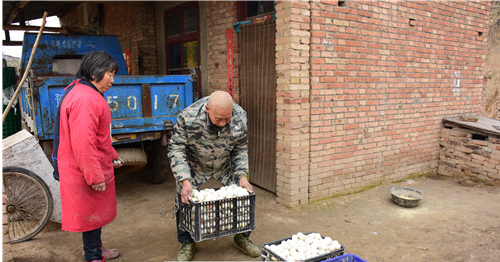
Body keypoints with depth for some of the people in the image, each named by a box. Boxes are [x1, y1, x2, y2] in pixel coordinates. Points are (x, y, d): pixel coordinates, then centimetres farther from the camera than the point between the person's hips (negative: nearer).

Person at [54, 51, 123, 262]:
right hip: (87, 173, -10)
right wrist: (95, 176, -24)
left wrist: (112, 156, 24)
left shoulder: (89, 94, 12)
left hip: (97, 168, 11)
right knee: (91, 213, 6)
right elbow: (83, 143, -28)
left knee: (96, 211, 23)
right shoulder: (84, 99, -24)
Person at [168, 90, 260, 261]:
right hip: (194, 165, -2)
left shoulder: (240, 117, -28)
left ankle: (242, 237, 20)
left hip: (226, 164, 2)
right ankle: (187, 243, 16)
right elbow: (176, 150, -24)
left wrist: (242, 175, -22)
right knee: (184, 199, -9)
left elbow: (241, 150, -11)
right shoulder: (188, 118, -36)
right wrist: (185, 180, -34)